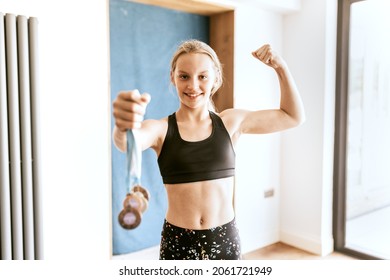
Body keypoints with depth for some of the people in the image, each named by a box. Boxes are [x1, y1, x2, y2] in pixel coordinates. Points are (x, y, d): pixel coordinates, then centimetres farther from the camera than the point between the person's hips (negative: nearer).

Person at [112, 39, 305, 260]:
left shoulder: (230, 122, 0)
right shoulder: (161, 129, -7)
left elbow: (294, 117, 7)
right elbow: (126, 143, -29)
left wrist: (280, 67, -4)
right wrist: (124, 126, -52)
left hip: (225, 239, 1)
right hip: (178, 242, -1)